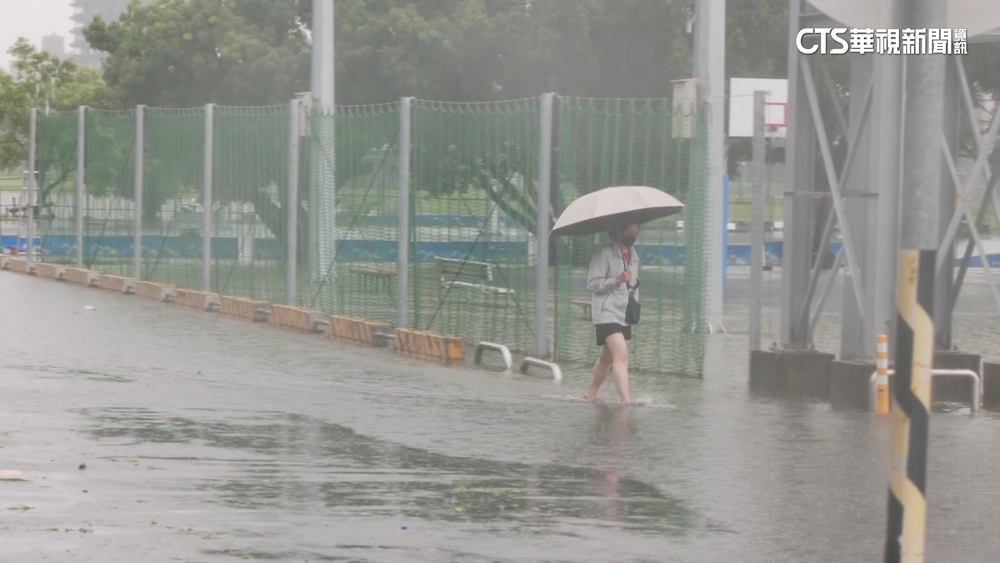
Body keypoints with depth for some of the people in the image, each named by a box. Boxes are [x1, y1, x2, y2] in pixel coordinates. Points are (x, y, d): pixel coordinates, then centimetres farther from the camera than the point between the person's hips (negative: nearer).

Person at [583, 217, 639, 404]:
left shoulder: (633, 255, 14)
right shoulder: (605, 253, -11)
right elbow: (592, 284, -14)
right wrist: (617, 280, -25)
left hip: (624, 314, 8)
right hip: (606, 312, -8)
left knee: (607, 358, 16)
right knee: (621, 355, -21)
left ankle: (591, 394, 31)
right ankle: (626, 399, -28)